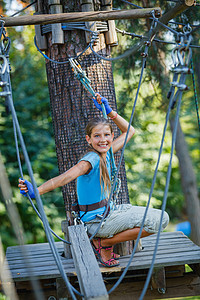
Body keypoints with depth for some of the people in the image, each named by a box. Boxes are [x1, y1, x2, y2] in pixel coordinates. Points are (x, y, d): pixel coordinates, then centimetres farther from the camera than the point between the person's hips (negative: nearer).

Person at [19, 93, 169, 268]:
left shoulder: (106, 153, 3)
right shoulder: (91, 160, -21)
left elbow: (129, 131, 17)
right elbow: (64, 177, -36)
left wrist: (109, 112, 6)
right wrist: (36, 191, -50)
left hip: (108, 212, 9)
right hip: (96, 221, -9)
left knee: (162, 218, 15)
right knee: (154, 222, -17)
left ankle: (104, 242, 10)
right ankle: (104, 243, -3)